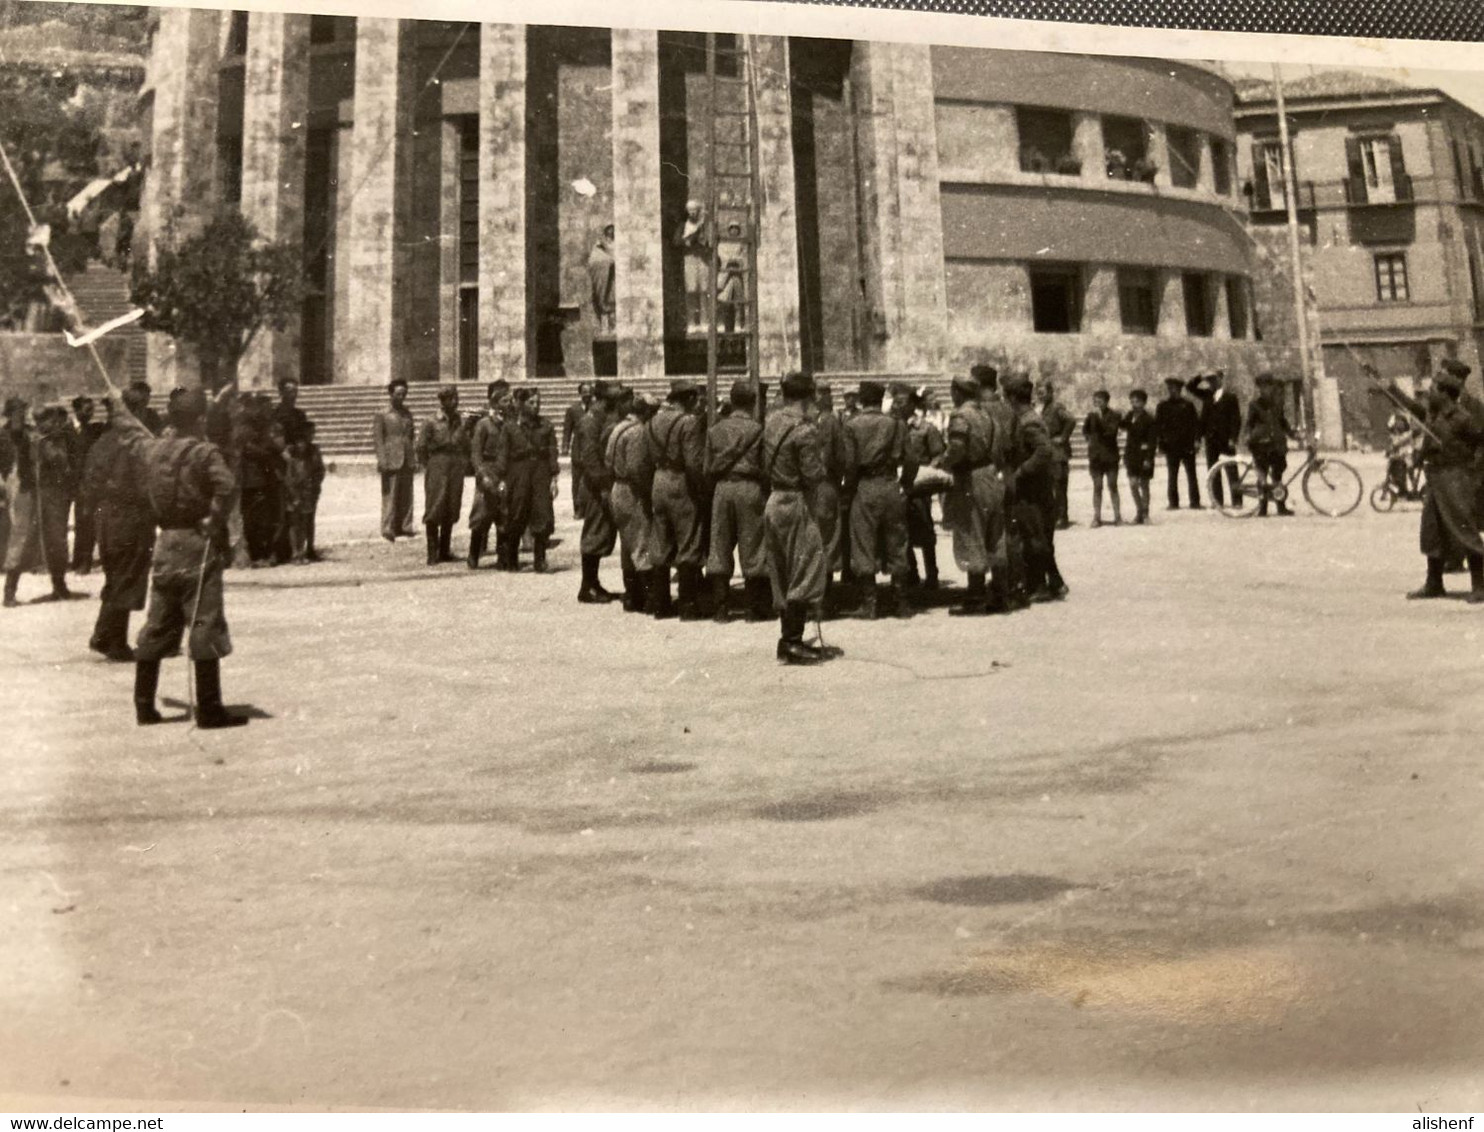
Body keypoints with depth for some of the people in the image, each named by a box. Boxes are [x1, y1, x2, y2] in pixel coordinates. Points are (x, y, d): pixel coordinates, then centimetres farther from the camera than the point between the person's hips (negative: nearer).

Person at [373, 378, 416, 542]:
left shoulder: (407, 414, 15)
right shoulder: (382, 415, 0)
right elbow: (378, 438, -4)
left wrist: (414, 459, 12)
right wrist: (382, 461, -13)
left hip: (407, 461, 5)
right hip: (391, 461, -5)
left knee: (406, 496, 6)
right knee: (390, 496, -5)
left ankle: (404, 527, 13)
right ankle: (388, 529, -2)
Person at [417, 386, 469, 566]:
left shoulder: (462, 421, 6)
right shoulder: (432, 423, -5)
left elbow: (467, 445, 12)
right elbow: (421, 447, -3)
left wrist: (465, 464, 3)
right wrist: (429, 465, -2)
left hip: (456, 470, 4)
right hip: (437, 471, -4)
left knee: (451, 512, 8)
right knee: (434, 512, -2)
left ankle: (445, 551, 19)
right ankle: (433, 554, 3)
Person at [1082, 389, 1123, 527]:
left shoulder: (1114, 416, -2)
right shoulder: (1091, 416, 7)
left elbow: (1111, 431, -16)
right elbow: (1085, 431, -2)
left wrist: (1100, 417, -20)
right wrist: (1091, 416, -13)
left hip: (1110, 455, -2)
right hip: (1095, 456, 2)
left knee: (1113, 487, 2)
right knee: (1097, 487, 3)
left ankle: (1118, 516, 6)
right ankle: (1096, 517, 5)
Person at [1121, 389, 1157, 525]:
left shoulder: (1149, 418, -8)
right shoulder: (1129, 416, 7)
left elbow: (1152, 440, -10)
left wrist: (1149, 458, -15)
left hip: (1144, 454, -4)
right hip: (1131, 452, 4)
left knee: (1143, 484, 4)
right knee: (1133, 484, -3)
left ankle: (1144, 512, 14)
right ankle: (1139, 511, 9)